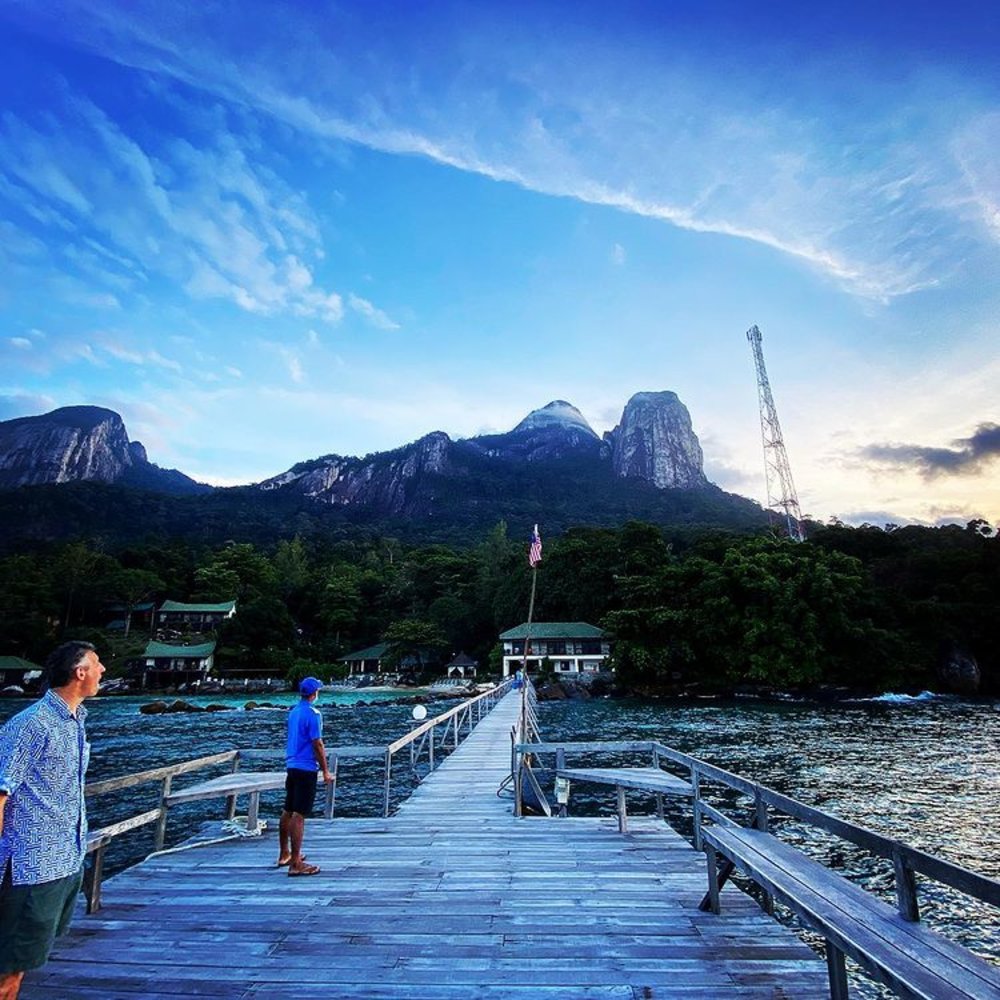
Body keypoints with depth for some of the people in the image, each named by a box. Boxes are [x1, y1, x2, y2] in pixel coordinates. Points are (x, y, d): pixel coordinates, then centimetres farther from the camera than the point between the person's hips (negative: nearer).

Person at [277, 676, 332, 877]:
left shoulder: (293, 712, 9)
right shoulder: (313, 714, -17)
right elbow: (317, 744, -16)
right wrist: (325, 771, -9)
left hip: (292, 766, 9)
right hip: (307, 768, -9)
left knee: (287, 812, 17)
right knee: (299, 815, -5)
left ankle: (284, 854, 30)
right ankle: (296, 864, -2)